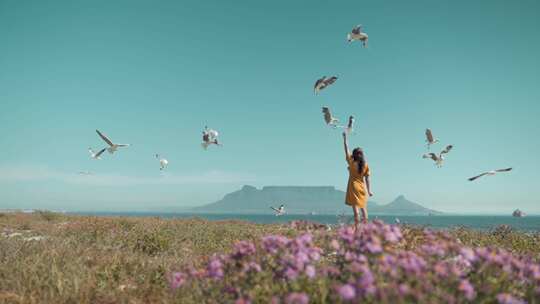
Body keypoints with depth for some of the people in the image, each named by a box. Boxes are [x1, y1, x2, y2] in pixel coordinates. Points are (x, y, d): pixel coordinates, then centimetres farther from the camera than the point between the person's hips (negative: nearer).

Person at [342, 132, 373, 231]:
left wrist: (345, 137, 8)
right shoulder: (365, 165, 2)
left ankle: (356, 228, -14)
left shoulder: (351, 162, -6)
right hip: (362, 187, 4)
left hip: (353, 186, -4)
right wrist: (369, 190, 4)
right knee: (363, 208, 15)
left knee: (355, 207, -9)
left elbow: (346, 149, 1)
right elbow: (367, 178, 0)